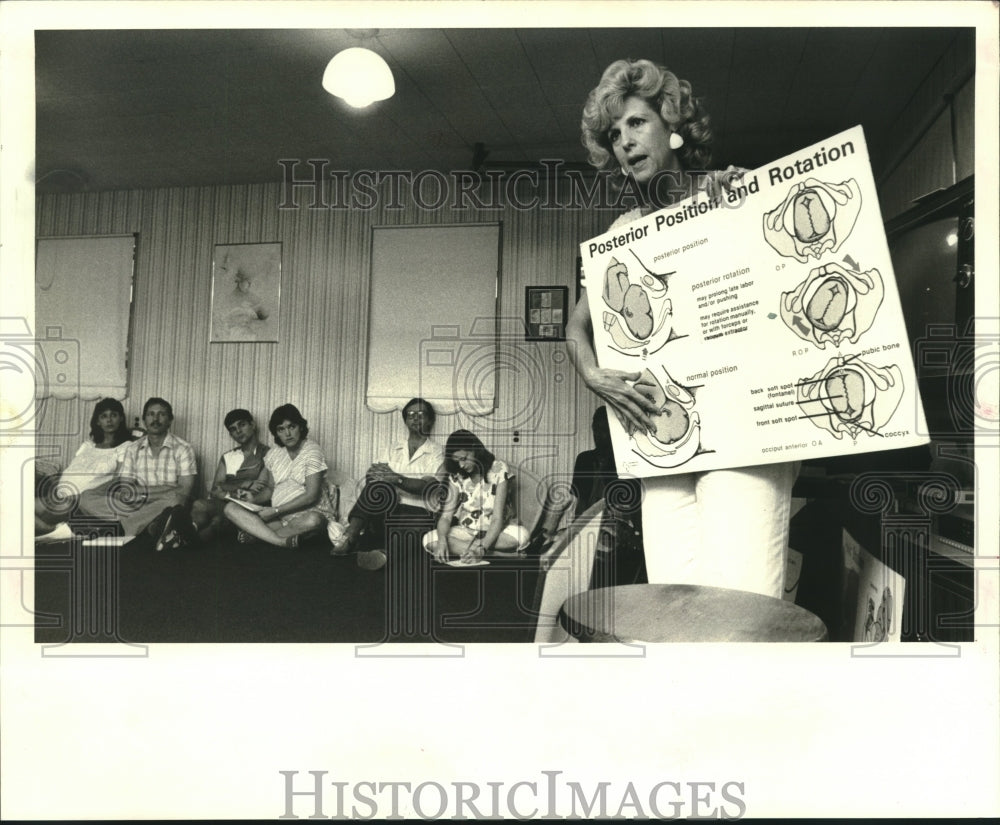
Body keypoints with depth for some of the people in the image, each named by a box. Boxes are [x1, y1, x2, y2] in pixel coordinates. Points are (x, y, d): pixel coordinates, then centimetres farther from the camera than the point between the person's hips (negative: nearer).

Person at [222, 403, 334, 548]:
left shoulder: (312, 451, -7)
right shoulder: (274, 452, 11)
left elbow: (311, 496, -14)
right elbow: (270, 488, 17)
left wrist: (276, 511, -17)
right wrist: (253, 502, -3)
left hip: (308, 513, -5)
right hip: (278, 516, 5)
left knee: (313, 520, -41)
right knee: (230, 508, -14)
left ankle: (255, 532, -23)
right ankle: (281, 540, -32)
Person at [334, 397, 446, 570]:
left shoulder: (437, 452, 5)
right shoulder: (395, 448, 21)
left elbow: (429, 486, -12)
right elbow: (373, 473, 8)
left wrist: (398, 479, -27)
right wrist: (374, 472, -18)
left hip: (419, 513, -4)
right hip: (390, 507, 4)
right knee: (377, 483, -28)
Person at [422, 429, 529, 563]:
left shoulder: (499, 470, -14)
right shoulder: (456, 476, -4)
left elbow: (497, 518, -20)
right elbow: (446, 516, -9)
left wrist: (481, 548, -36)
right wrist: (442, 540, -32)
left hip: (497, 531, -2)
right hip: (466, 531, 3)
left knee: (521, 536, -36)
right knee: (429, 540, -25)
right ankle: (497, 554, -22)